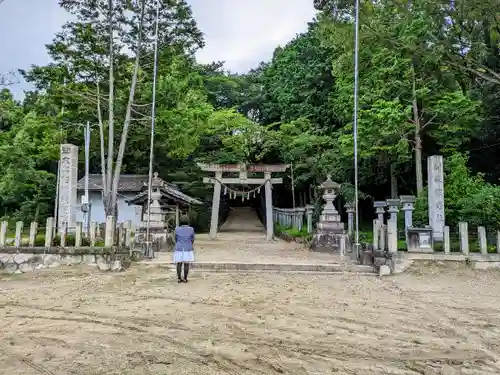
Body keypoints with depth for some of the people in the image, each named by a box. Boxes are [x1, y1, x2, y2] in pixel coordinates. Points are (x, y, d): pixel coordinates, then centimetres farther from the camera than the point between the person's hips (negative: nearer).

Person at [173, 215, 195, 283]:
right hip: (188, 250, -1)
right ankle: (185, 279, 9)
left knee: (179, 264, 9)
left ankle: (179, 278, 10)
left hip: (179, 249, 1)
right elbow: (192, 240, 2)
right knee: (186, 264, 6)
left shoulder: (177, 229, -6)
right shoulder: (191, 229, -7)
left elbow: (176, 239, 6)